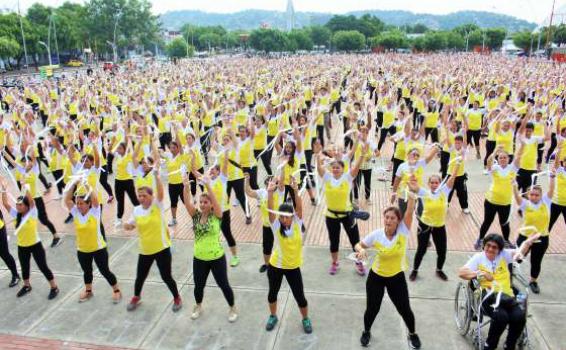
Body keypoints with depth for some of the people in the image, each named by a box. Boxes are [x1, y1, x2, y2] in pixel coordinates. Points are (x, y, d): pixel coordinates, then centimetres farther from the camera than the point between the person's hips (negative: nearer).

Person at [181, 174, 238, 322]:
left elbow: (215, 200, -28)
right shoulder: (196, 215, -3)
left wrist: (207, 185, -39)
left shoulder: (216, 216, -11)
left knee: (223, 285, 9)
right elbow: (187, 202, -18)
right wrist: (186, 187, -33)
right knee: (198, 285, 18)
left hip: (217, 258, -3)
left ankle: (233, 309, 31)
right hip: (199, 258, 4)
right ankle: (198, 307, 46)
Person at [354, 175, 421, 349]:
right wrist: (361, 250, -28)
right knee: (372, 309, 11)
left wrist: (413, 192, -48)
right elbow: (358, 245, -4)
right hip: (376, 277, 0)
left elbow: (409, 212, -34)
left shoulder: (403, 231, -18)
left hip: (397, 277, 0)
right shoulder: (376, 234, -17)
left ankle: (412, 334, 45)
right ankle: (366, 332, 43)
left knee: (405, 309, 13)